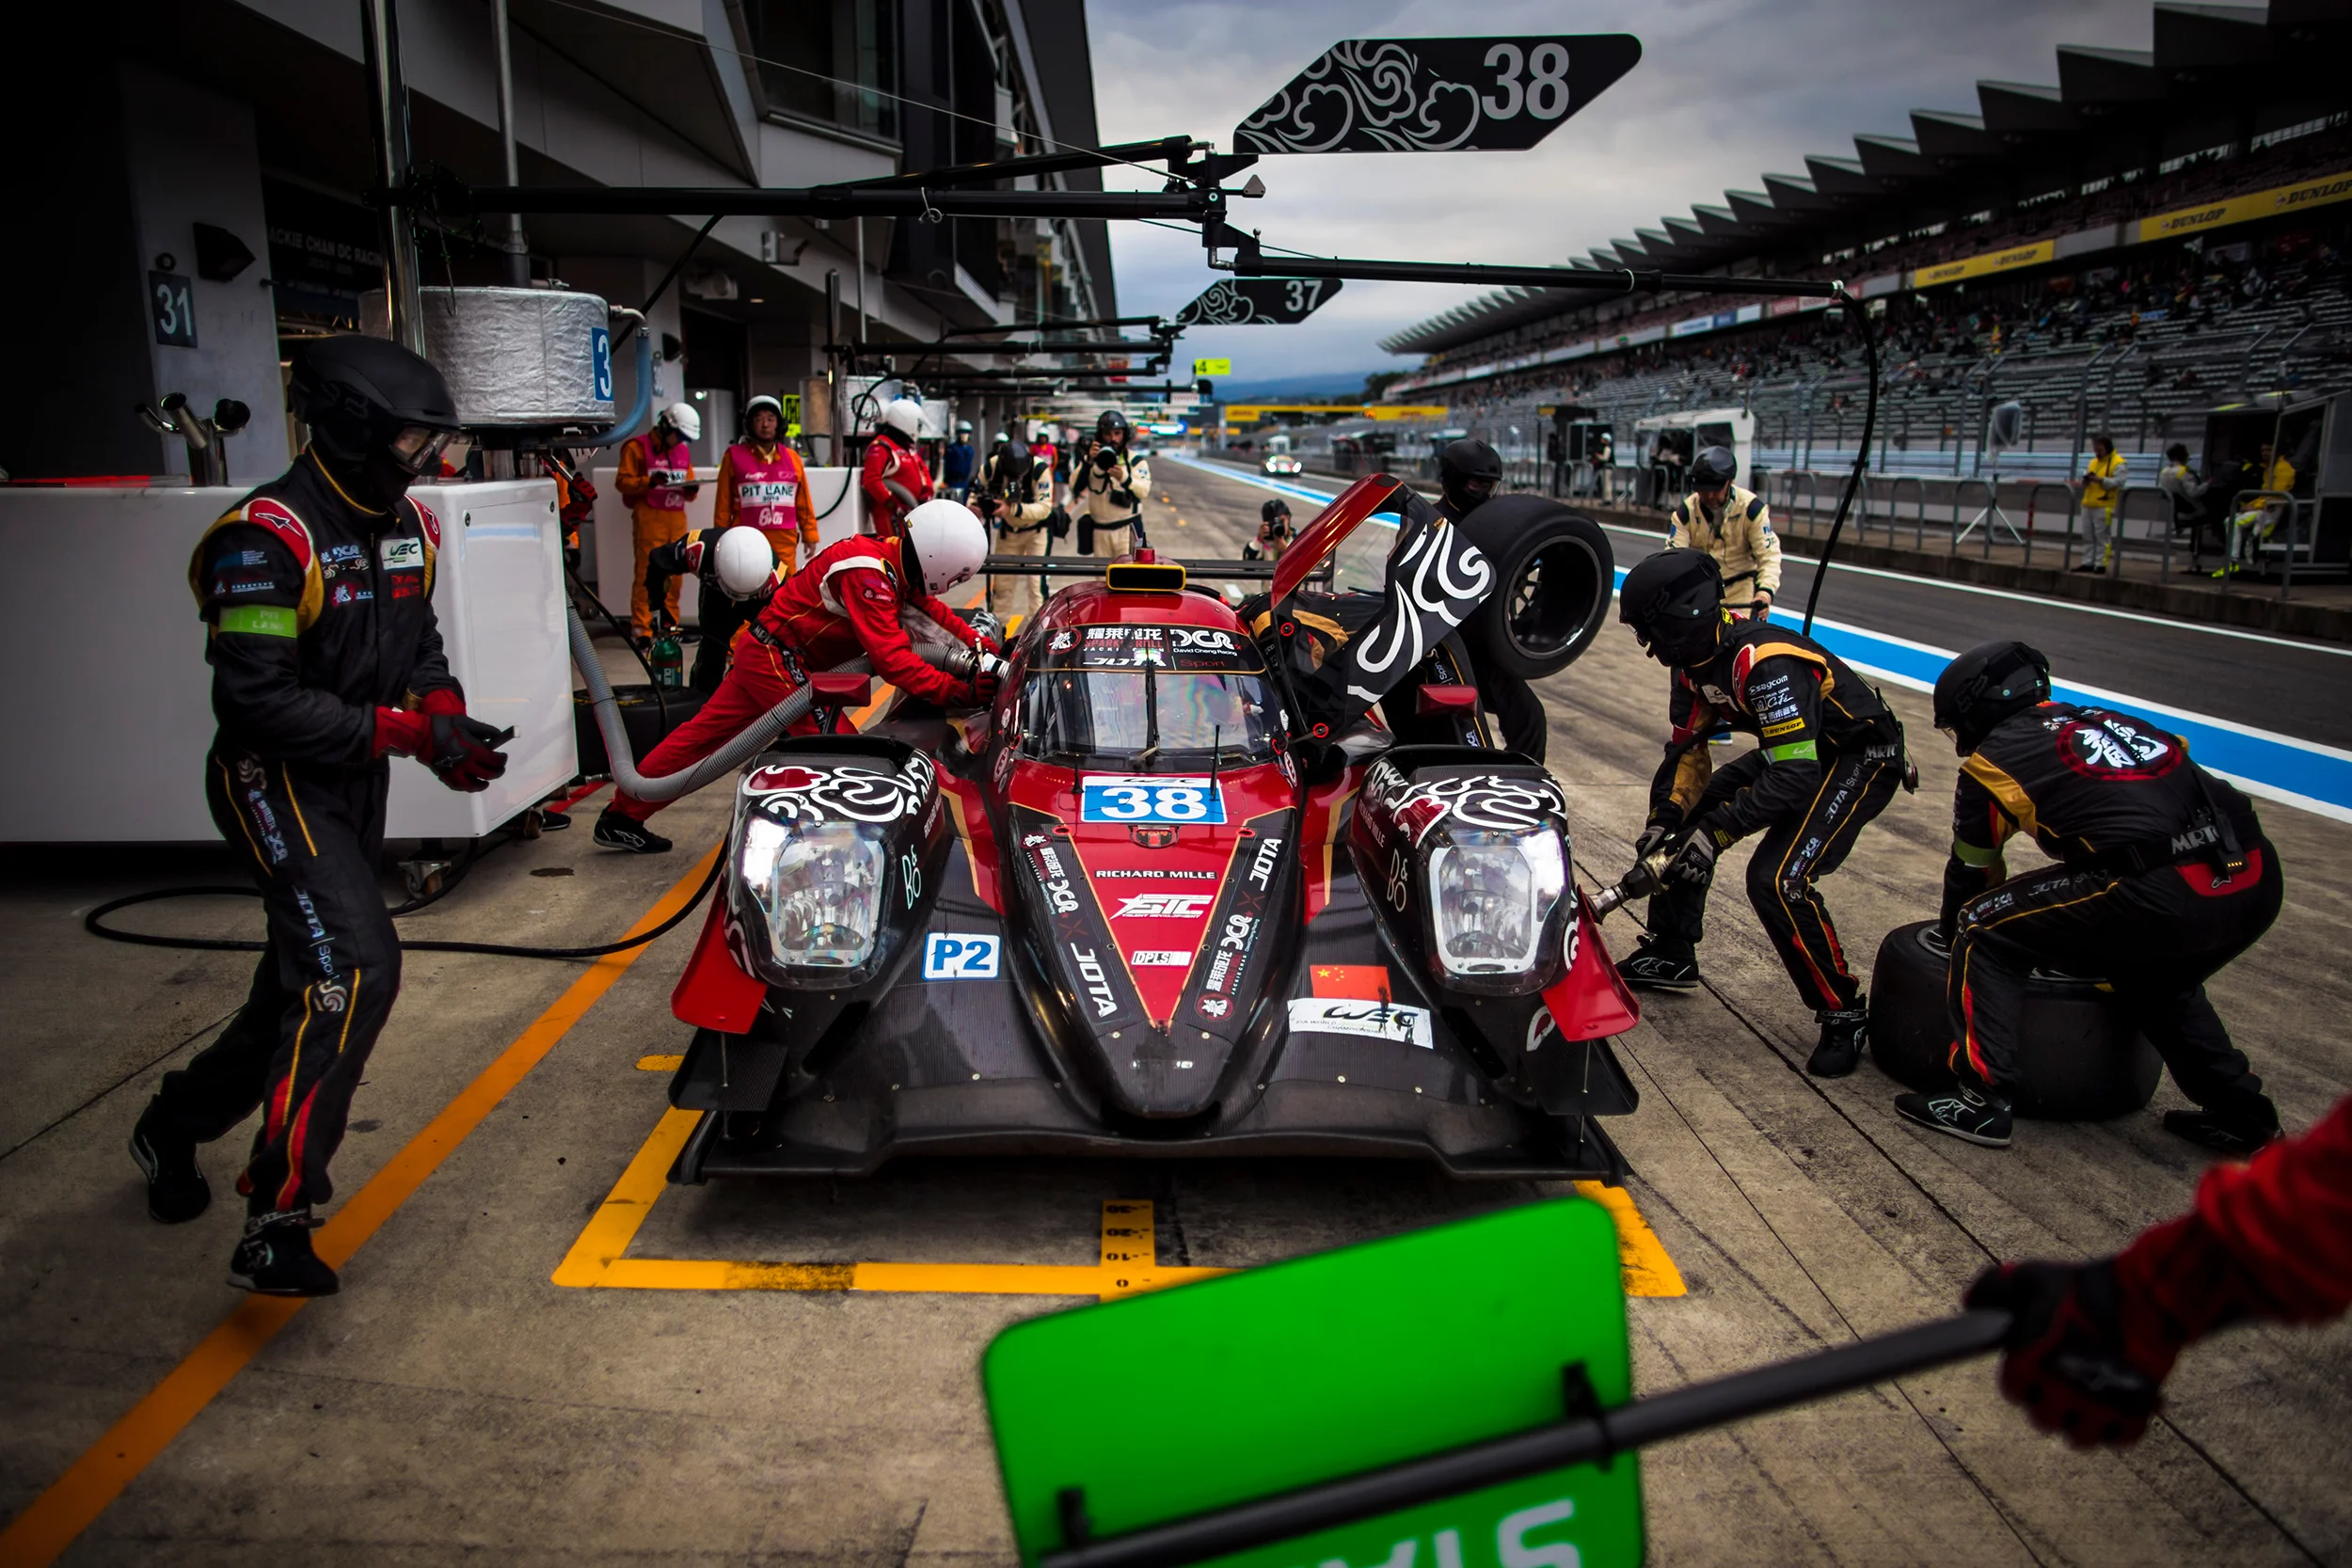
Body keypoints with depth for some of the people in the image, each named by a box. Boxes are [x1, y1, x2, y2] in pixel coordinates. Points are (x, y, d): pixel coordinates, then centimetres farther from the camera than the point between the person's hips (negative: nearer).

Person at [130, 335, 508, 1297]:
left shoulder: (406, 526, 7)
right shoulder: (268, 537, -20)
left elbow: (421, 648, 13)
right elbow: (257, 700, -25)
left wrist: (450, 726, -7)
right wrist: (404, 731, -26)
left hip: (357, 785, 9)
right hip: (277, 784, -9)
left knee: (300, 983, 19)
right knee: (354, 969, -24)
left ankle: (174, 1125, 45)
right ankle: (275, 1220, -17)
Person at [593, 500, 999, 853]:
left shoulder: (894, 561, 1)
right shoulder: (867, 573, -27)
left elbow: (931, 610, 11)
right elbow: (889, 656, -33)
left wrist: (979, 646, -3)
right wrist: (956, 692, -37)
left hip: (759, 650, 9)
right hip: (778, 658, -9)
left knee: (704, 734, 15)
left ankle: (621, 817, 26)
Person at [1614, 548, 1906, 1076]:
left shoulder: (1764, 663, -34)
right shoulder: (1695, 655, -5)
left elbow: (1794, 776, -35)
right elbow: (1687, 746, 3)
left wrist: (1718, 831, -32)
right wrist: (1666, 816, -9)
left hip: (1861, 759, -10)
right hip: (1794, 750, 10)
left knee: (1777, 880, -24)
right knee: (1681, 820, 8)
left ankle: (1844, 1014, -6)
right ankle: (1672, 956, 22)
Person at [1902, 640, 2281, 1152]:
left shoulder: (1992, 760, 9)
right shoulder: (2101, 721, 28)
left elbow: (1969, 875, 20)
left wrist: (1953, 937, 40)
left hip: (2165, 897, -7)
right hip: (2257, 880, 8)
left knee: (1986, 930, 7)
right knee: (2155, 970, 35)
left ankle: (1980, 1100, 3)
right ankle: (2242, 1114, 36)